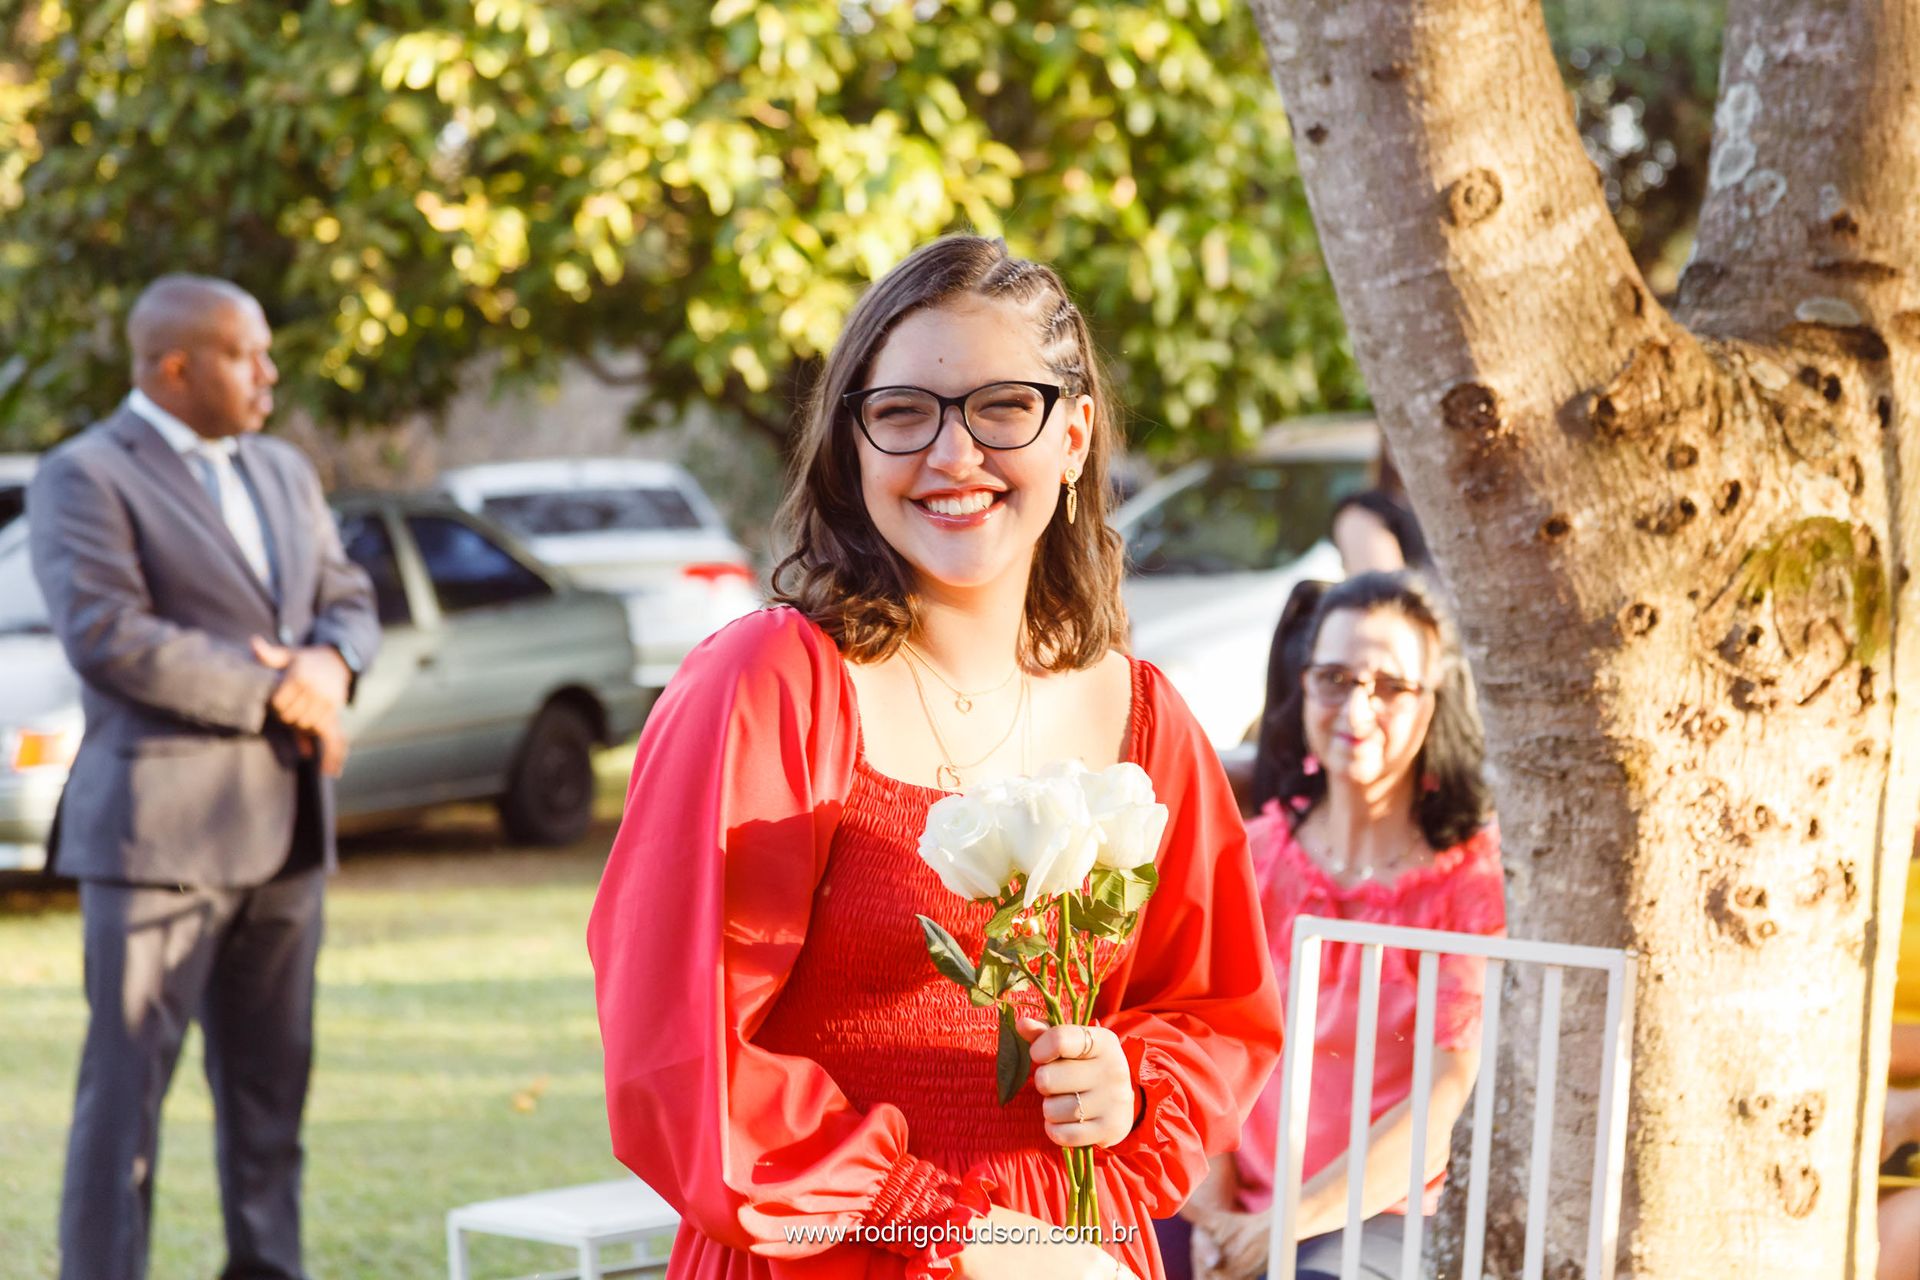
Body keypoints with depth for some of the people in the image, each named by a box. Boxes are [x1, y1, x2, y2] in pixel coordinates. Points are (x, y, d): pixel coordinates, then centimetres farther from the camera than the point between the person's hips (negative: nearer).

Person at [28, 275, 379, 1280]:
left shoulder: (283, 471, 18)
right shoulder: (86, 477, -6)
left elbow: (349, 598, 19)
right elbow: (106, 634, -17)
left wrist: (330, 663, -6)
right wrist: (275, 692, -16)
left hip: (282, 822, 7)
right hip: (160, 821, -7)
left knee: (271, 1081, 10)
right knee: (127, 1081, -4)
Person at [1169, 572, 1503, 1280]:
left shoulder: (1469, 876, -1)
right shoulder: (1256, 852, 11)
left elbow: (1445, 1096, -9)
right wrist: (1214, 1213, -10)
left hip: (1368, 1218, -4)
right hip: (1226, 1205, 4)